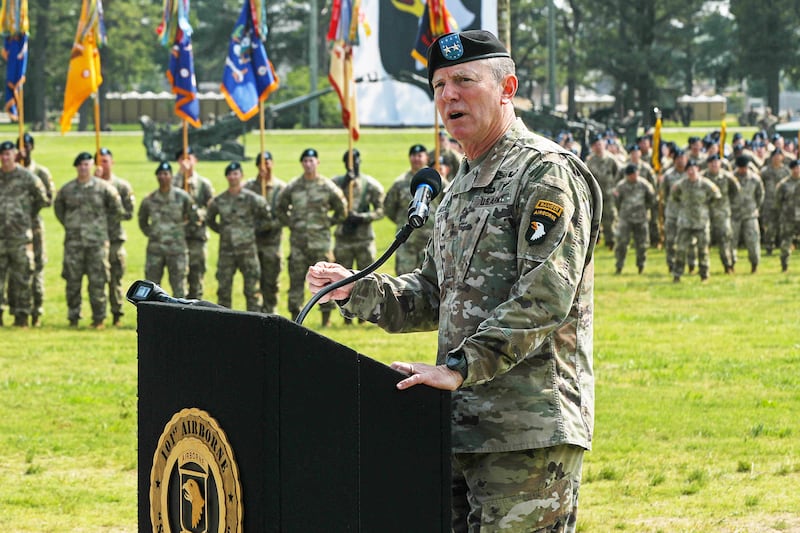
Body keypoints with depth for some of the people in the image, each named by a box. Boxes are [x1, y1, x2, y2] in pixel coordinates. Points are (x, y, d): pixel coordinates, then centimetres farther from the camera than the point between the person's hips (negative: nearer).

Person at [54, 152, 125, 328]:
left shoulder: (103, 187, 1)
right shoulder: (67, 189, 7)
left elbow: (117, 208, 10)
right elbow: (58, 207, 23)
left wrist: (105, 224, 7)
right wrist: (67, 224, 14)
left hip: (97, 241, -2)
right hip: (73, 240, 2)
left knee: (97, 281, -2)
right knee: (72, 280, 1)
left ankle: (99, 318, 4)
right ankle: (73, 317, 9)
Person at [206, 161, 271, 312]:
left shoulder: (252, 199, -2)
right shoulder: (218, 201, 5)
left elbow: (267, 216, 9)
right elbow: (209, 219, 21)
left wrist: (255, 227, 2)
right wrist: (221, 230, 10)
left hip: (247, 249, -2)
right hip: (226, 250, 2)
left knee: (252, 288, -2)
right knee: (223, 288, 5)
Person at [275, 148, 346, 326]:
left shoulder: (328, 187, 1)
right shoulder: (292, 187, 5)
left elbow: (341, 210, 12)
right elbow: (280, 209, 18)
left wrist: (328, 223, 4)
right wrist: (290, 223, 7)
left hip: (320, 240, -1)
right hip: (298, 242, 1)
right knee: (296, 279, 1)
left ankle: (326, 317, 6)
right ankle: (295, 316, 7)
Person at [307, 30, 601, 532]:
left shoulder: (547, 173, -10)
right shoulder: (462, 186, 21)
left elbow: (545, 299, -20)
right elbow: (434, 295, 27)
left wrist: (460, 367, -23)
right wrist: (357, 290, 10)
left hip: (529, 431, -9)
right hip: (463, 426, 9)